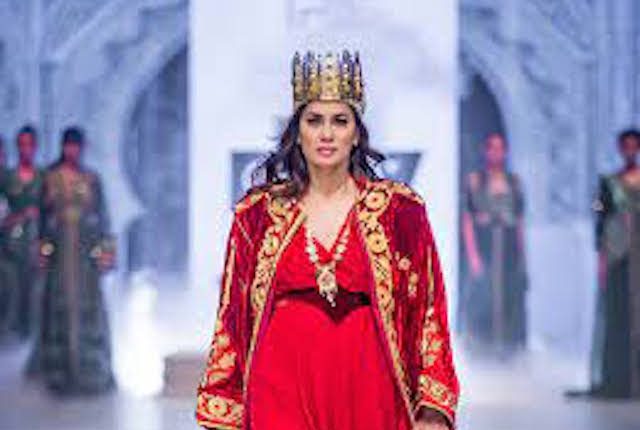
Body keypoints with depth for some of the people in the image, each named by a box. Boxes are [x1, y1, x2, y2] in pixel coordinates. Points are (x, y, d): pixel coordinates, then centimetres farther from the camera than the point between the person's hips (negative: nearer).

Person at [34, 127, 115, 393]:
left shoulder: (91, 179, 5)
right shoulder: (51, 178, 5)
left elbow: (102, 214, 5)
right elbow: (44, 214, 6)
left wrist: (104, 249, -1)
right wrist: (43, 247, 0)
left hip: (86, 249, 0)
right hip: (59, 249, 0)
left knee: (88, 305, -2)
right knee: (59, 304, 1)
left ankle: (89, 367, 5)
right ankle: (59, 368, 9)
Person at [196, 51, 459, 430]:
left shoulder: (401, 211, 4)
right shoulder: (258, 214, 6)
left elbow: (428, 314, 3)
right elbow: (231, 320, 8)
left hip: (367, 394, 0)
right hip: (282, 396, 0)